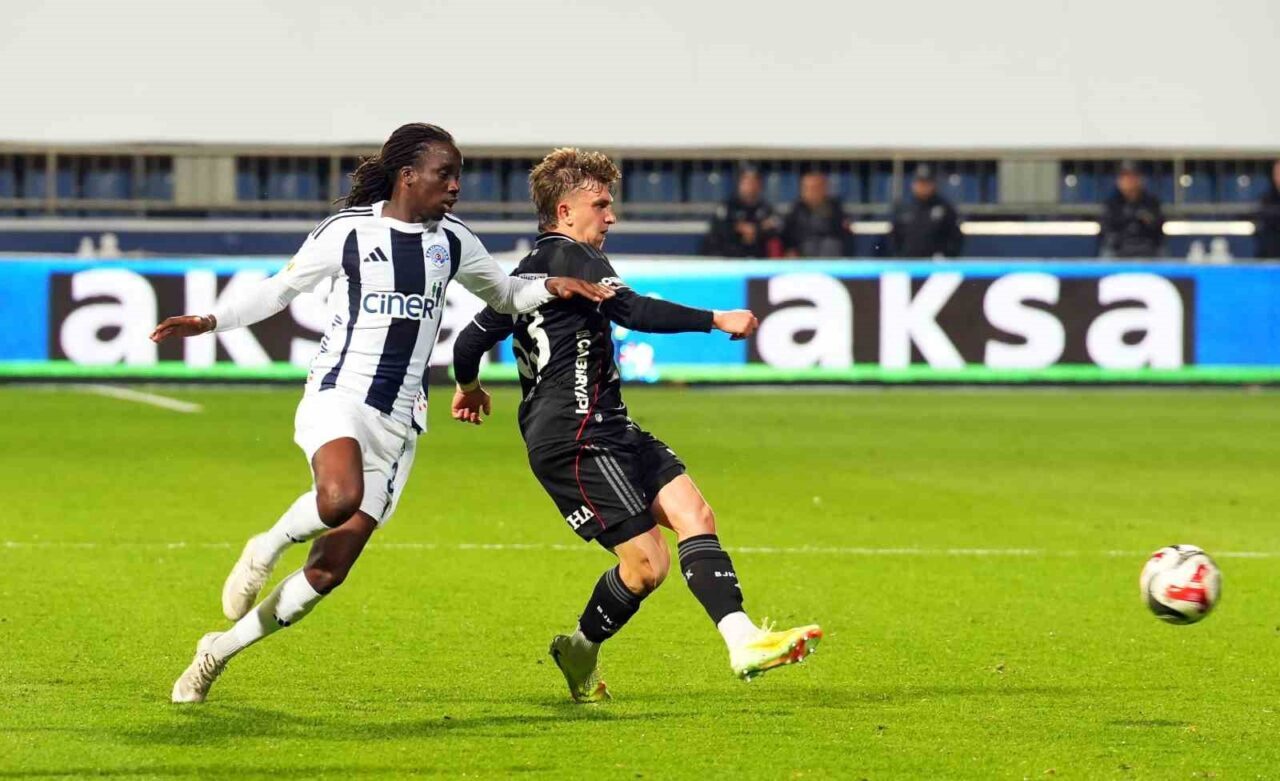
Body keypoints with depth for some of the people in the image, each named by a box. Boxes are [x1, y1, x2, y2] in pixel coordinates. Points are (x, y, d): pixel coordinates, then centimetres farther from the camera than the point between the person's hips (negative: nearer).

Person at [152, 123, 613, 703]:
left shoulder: (452, 242, 11)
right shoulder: (348, 232, -2)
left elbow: (505, 295, 27)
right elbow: (280, 289, 7)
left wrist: (551, 287, 7)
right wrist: (211, 321, -5)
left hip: (399, 420, 4)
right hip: (338, 394, -4)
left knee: (329, 571, -3)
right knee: (340, 497, -39)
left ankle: (220, 649, 15)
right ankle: (267, 547, -7)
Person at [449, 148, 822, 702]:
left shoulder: (527, 271, 19)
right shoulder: (570, 256, -9)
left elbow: (472, 339, 24)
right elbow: (634, 311, -23)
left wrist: (468, 387, 44)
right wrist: (716, 320, -19)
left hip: (608, 429, 10)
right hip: (576, 441, -10)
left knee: (694, 513, -6)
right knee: (647, 562, -13)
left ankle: (742, 642, -15)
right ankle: (581, 651, 10)